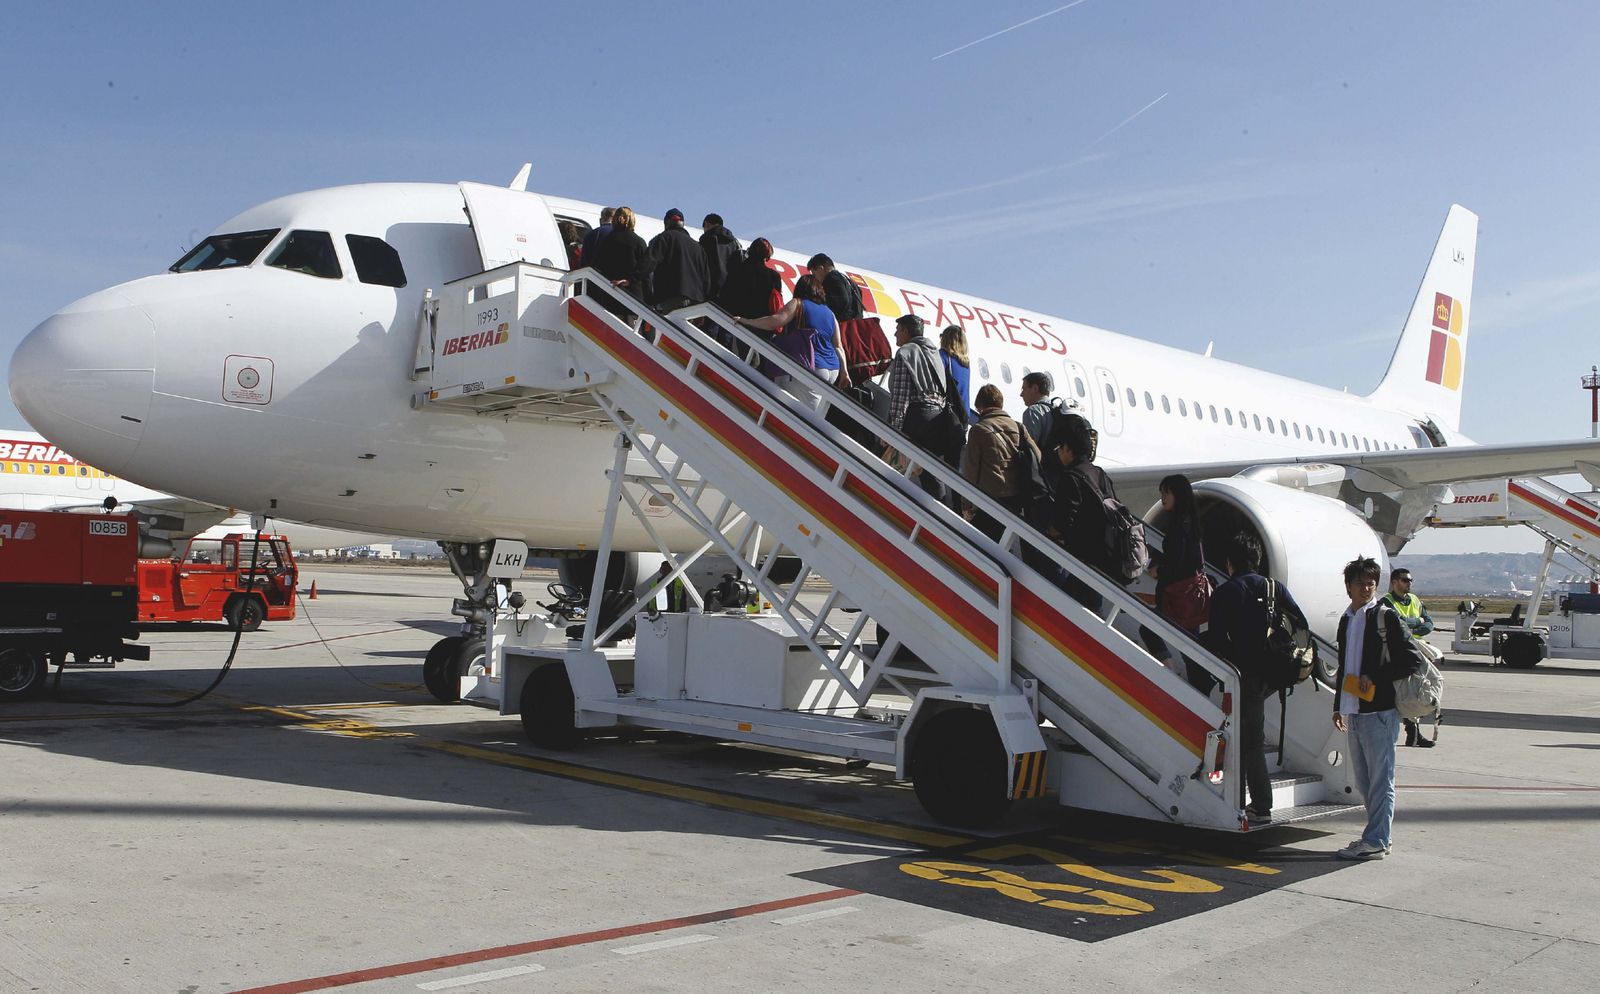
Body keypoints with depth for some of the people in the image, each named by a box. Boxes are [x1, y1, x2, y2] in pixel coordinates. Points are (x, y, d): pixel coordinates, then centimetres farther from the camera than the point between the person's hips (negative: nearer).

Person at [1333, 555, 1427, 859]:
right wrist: (1338, 705, 22)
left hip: (1379, 711, -8)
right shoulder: (1346, 620, 16)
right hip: (1354, 711, 8)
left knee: (1380, 779, -3)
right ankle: (1380, 835, 23)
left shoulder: (1386, 617, -5)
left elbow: (1413, 660, -10)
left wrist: (1374, 679, -13)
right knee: (1364, 780, 13)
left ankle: (1375, 842, 0)